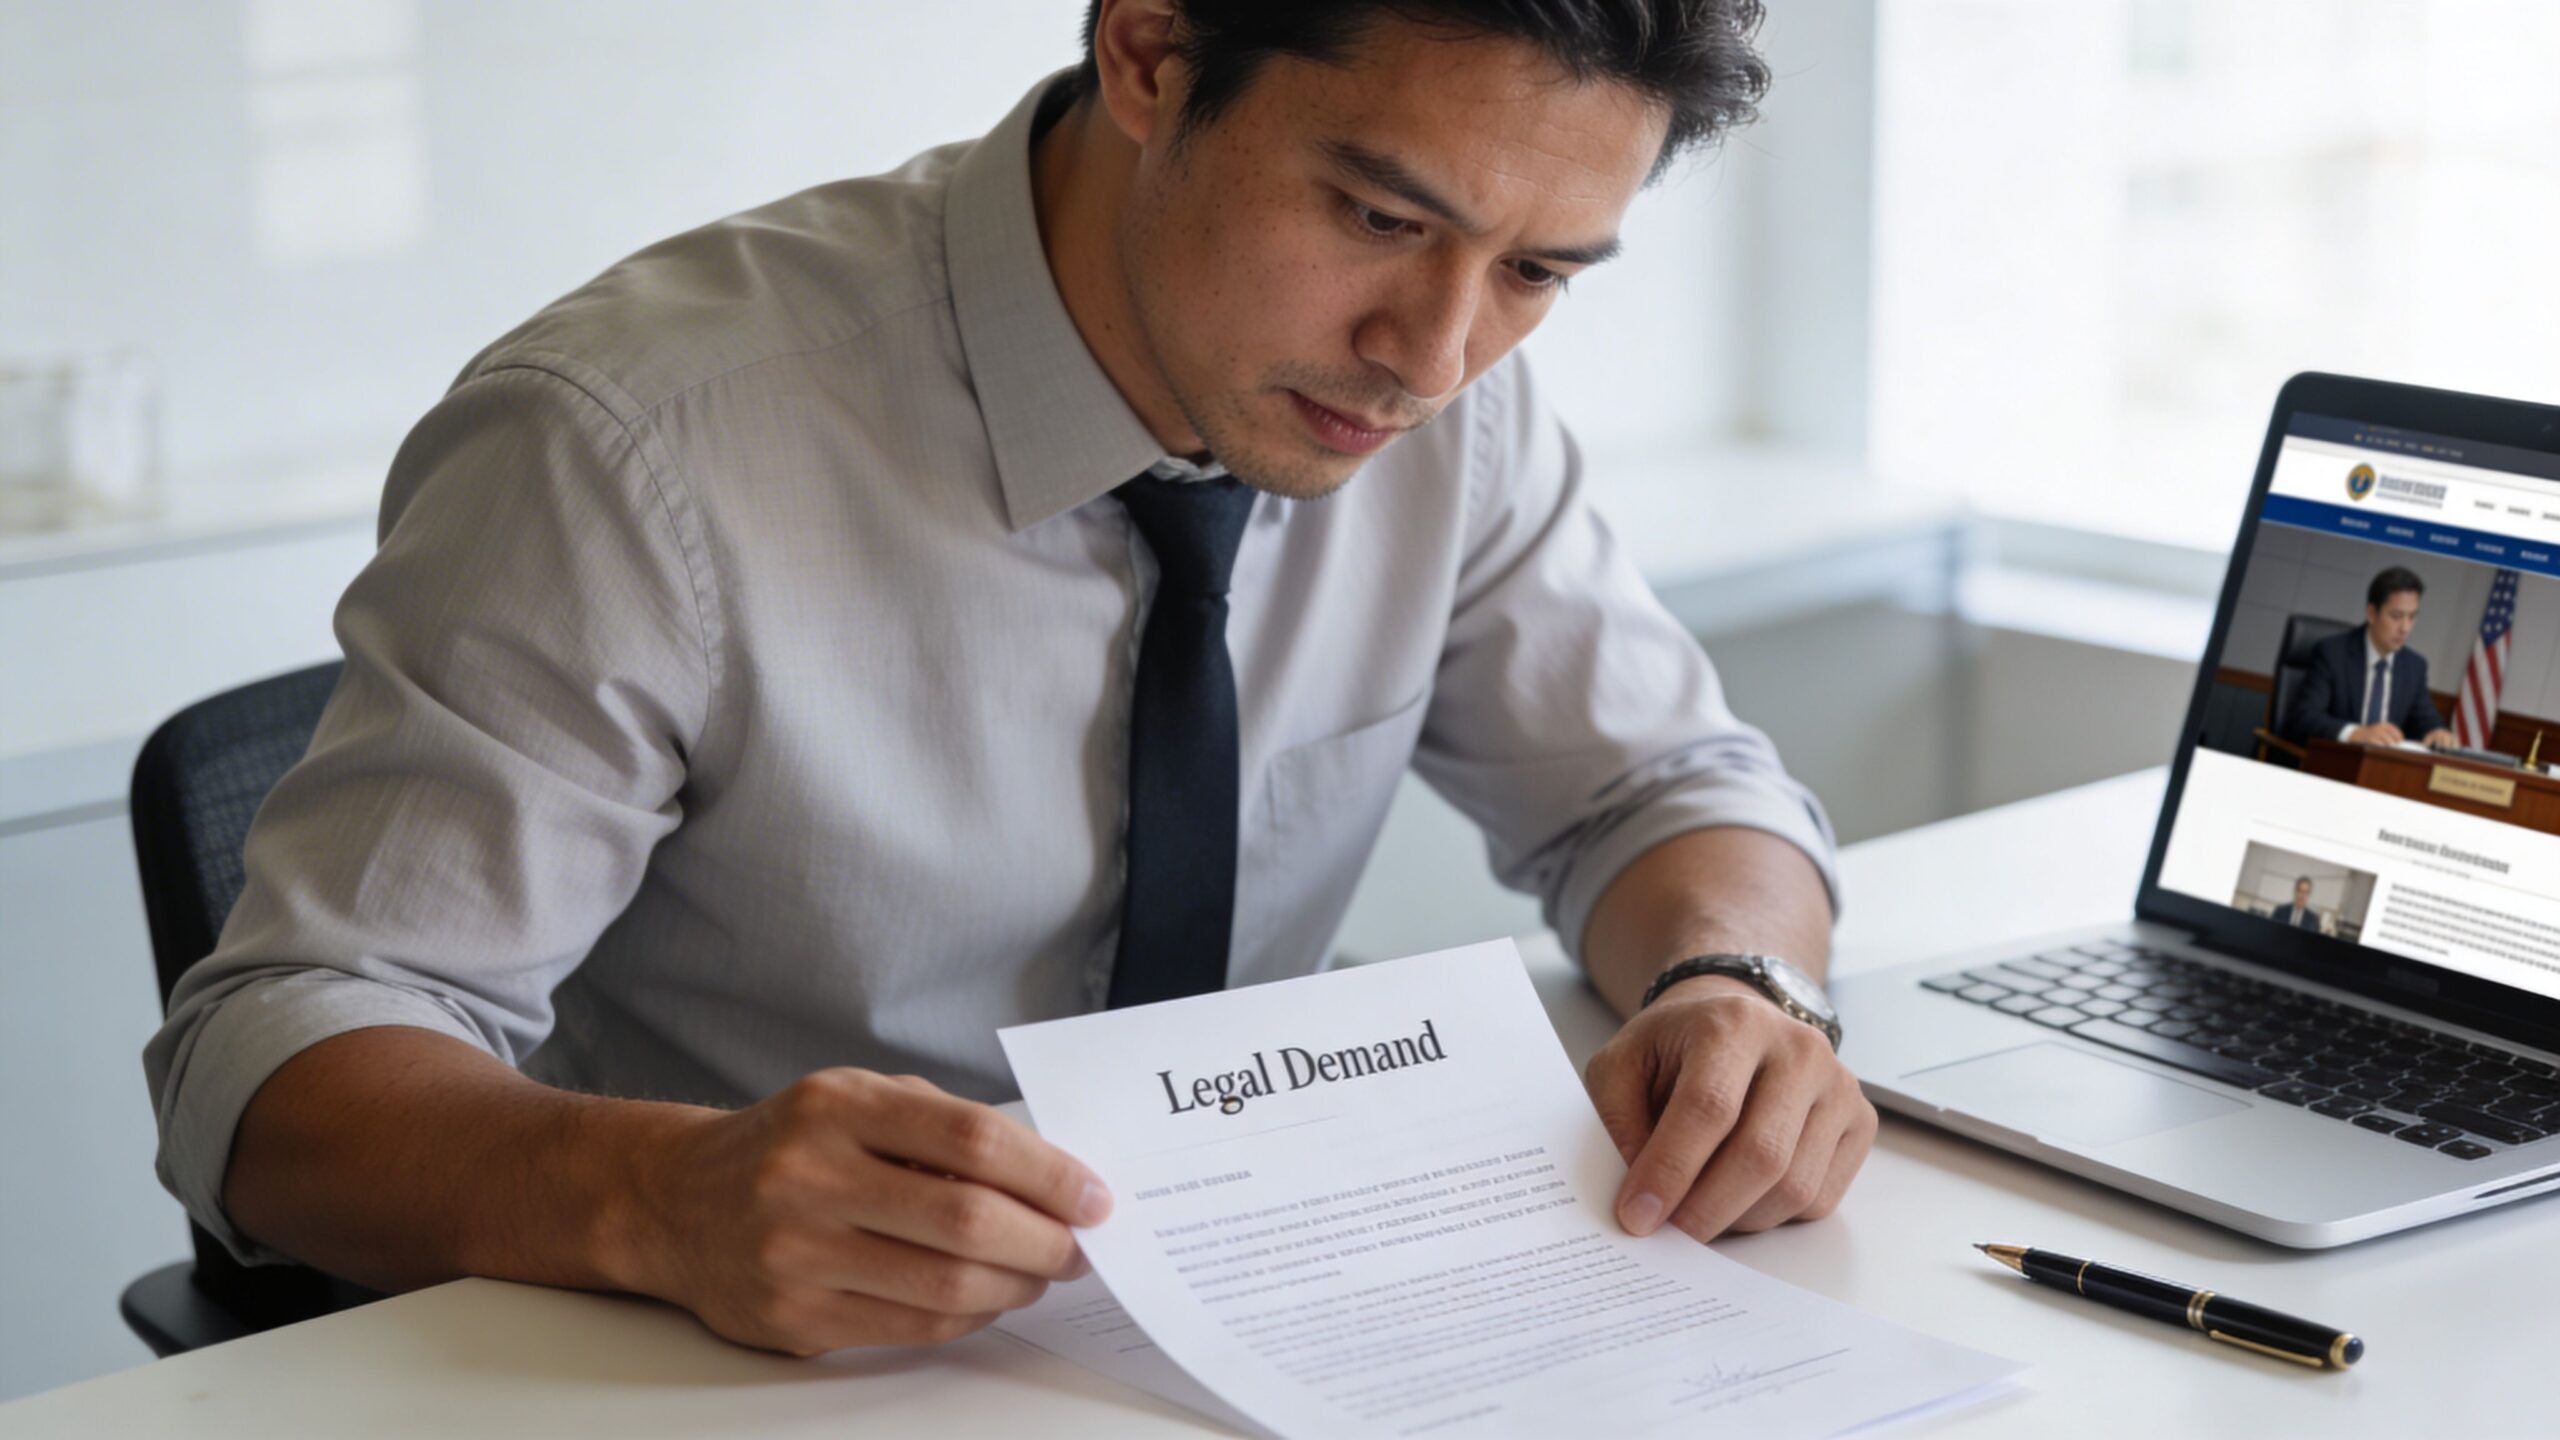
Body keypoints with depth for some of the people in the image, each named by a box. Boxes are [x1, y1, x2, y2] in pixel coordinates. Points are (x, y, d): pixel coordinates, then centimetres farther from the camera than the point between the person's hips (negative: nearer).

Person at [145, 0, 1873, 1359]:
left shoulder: (1447, 398, -5)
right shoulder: (639, 448, -21)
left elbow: (1671, 782, 6)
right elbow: (275, 1070, -20)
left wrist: (1726, 983, -16)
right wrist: (667, 1199, -40)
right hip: (733, 1380, -3)